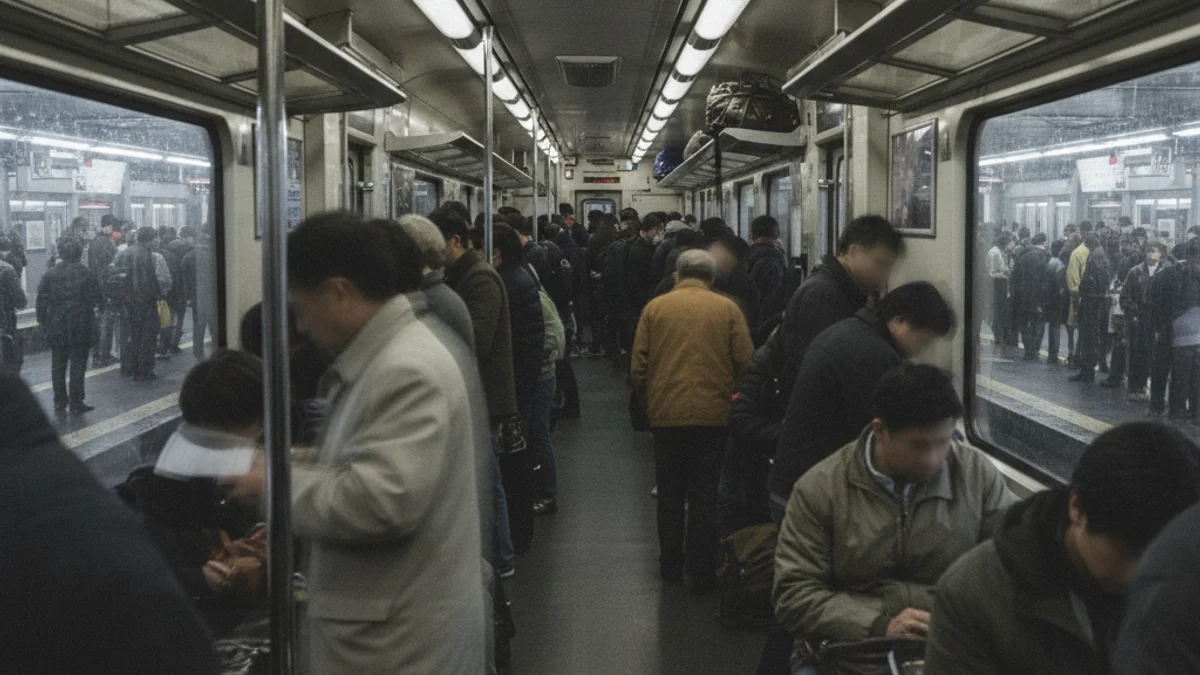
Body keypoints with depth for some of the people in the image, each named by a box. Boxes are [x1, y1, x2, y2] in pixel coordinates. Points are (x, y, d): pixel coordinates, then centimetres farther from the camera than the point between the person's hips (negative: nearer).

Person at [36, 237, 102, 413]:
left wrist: (43, 322, 8)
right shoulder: (84, 273, -9)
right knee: (78, 364, 3)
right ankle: (76, 402, 2)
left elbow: (41, 299, -1)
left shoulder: (50, 274, -2)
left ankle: (60, 401, 17)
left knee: (58, 365, 12)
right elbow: (96, 297, -6)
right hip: (80, 327, -3)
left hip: (56, 327, 3)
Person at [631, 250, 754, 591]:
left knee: (670, 492, 15)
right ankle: (701, 572, 10)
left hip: (666, 413, 1)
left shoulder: (655, 307, 0)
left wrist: (647, 400, 16)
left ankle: (671, 565, 24)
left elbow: (639, 365, 1)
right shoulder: (727, 309, -1)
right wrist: (732, 396, 14)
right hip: (713, 413, -1)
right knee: (705, 493, 8)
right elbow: (745, 362, -2)